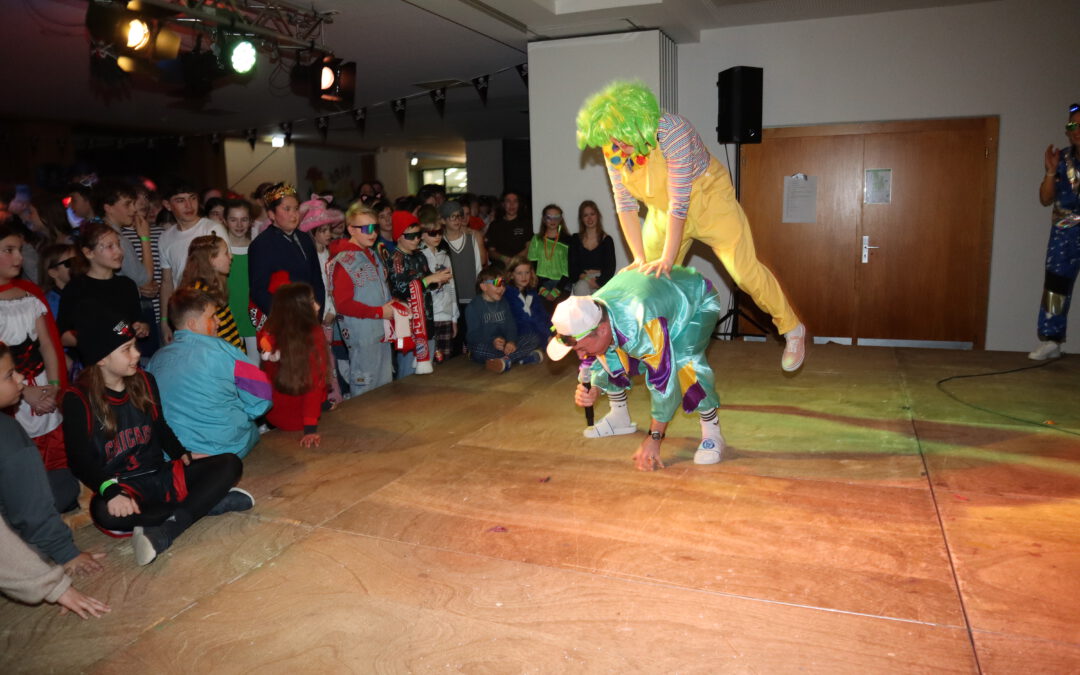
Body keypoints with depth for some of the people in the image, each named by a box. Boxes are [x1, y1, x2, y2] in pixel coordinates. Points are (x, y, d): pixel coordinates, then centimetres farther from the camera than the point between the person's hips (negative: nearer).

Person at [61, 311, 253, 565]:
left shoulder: (144, 381, 5)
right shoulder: (78, 400, -10)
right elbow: (81, 460, -15)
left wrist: (182, 455, -2)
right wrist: (111, 491, -33)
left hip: (161, 477, 5)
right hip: (123, 487, -5)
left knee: (230, 464, -14)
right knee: (105, 513, -40)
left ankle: (165, 531, -29)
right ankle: (208, 502, -26)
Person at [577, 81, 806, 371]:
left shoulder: (671, 131, -33)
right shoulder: (613, 149, -17)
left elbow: (679, 202, -33)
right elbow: (625, 205, -12)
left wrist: (668, 258, -32)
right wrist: (639, 257, -17)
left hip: (707, 200, -5)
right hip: (664, 211, 5)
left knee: (745, 270, -9)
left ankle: (792, 329, 11)